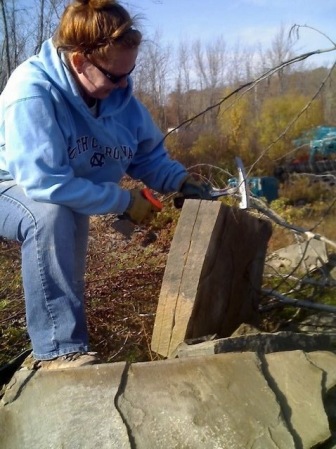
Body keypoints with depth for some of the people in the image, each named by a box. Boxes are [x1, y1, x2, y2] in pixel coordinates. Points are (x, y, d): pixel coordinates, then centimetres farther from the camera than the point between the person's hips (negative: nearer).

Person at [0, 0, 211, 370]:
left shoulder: (117, 94, -12)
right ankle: (56, 349, -32)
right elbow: (46, 183, -39)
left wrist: (180, 181, -19)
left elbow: (148, 153, 1)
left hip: (68, 195, 7)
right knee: (52, 215, -37)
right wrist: (124, 201, -32)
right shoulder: (32, 92, -33)